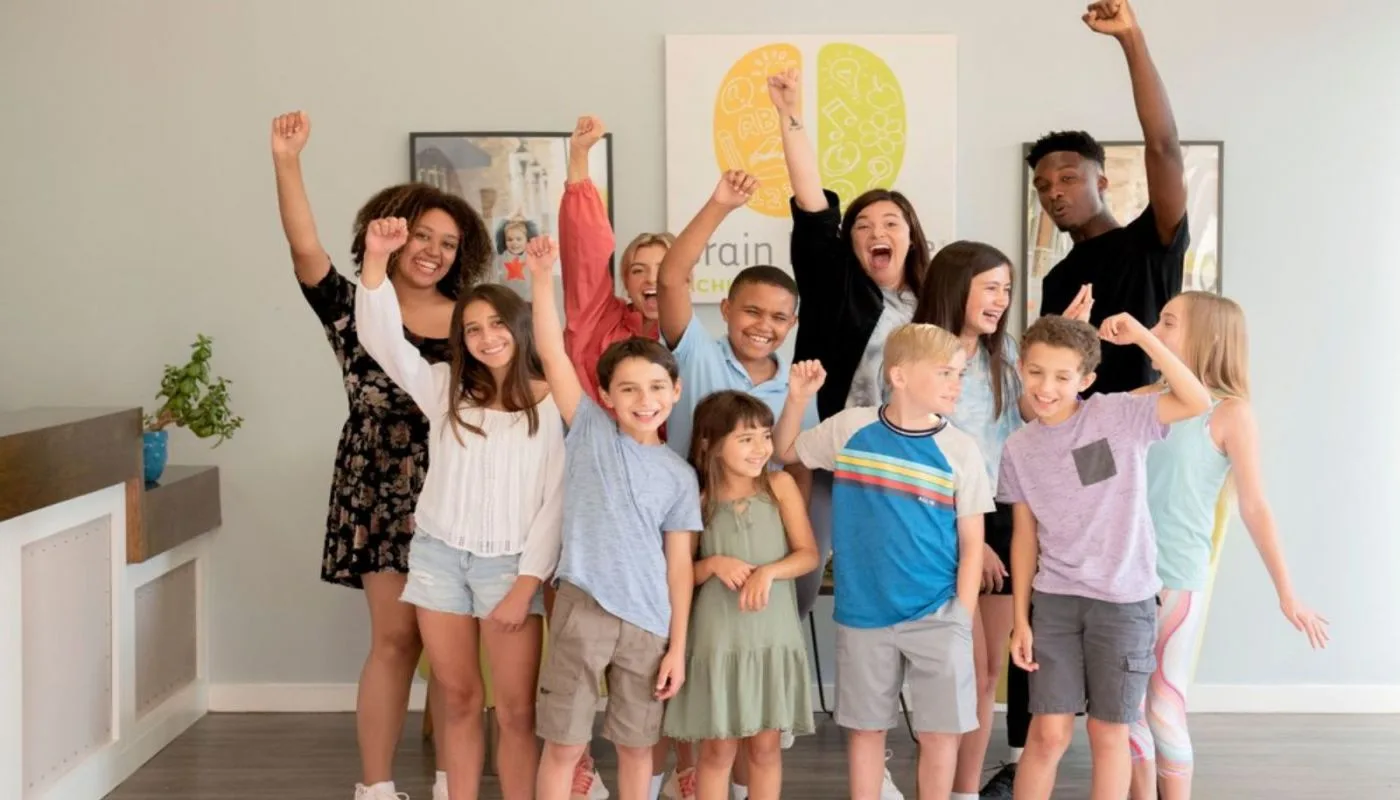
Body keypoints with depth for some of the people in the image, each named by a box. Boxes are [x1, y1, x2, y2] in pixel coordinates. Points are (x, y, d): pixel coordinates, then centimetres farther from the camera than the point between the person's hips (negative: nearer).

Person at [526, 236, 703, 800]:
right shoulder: (590, 431, 1)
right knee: (564, 744, 4)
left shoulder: (679, 475, 4)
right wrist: (541, 277, -17)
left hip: (648, 622, 2)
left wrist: (678, 647, 2)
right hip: (583, 608, -1)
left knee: (636, 745, 13)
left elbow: (679, 563, 4)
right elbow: (552, 353, -8)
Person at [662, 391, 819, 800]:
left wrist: (769, 571, -20)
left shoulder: (780, 486, -1)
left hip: (773, 635, 1)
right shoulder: (698, 500, -1)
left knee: (766, 746, 9)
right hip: (718, 638, -1)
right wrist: (713, 564, -15)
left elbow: (808, 554, -4)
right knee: (718, 748, 5)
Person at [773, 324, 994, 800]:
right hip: (863, 613, 1)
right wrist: (798, 399, -2)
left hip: (937, 616, -1)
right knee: (866, 726, 12)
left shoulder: (960, 449, -5)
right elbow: (785, 452, 13)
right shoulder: (848, 429, -4)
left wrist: (961, 619, -5)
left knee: (941, 731, 3)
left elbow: (971, 544, -1)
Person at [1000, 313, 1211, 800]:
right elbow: (1025, 535, 6)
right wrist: (1020, 619, 4)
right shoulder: (1020, 448, 2)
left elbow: (1198, 402, -20)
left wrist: (1142, 337, -23)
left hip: (1124, 600, -2)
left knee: (1109, 733, 8)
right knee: (1048, 733, 2)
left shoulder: (1118, 415, -7)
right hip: (1055, 599, 2)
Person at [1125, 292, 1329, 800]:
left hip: (1177, 579, -4)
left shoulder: (1229, 412, -6)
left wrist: (1286, 594, -3)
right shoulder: (1143, 400, 6)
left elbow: (1254, 507, -4)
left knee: (1163, 709, 1)